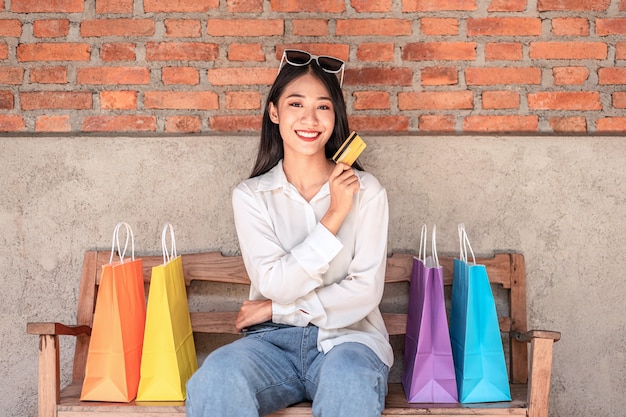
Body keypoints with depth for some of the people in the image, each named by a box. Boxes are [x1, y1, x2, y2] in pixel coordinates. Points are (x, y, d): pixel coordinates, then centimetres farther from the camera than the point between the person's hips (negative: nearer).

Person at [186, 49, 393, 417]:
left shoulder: (366, 190, 2)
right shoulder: (251, 195, 4)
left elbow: (366, 292, -5)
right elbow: (274, 285, -8)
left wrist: (277, 309, -6)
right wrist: (333, 216, -12)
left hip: (347, 336, -1)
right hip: (274, 342, 1)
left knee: (348, 382, -36)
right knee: (217, 376, -31)